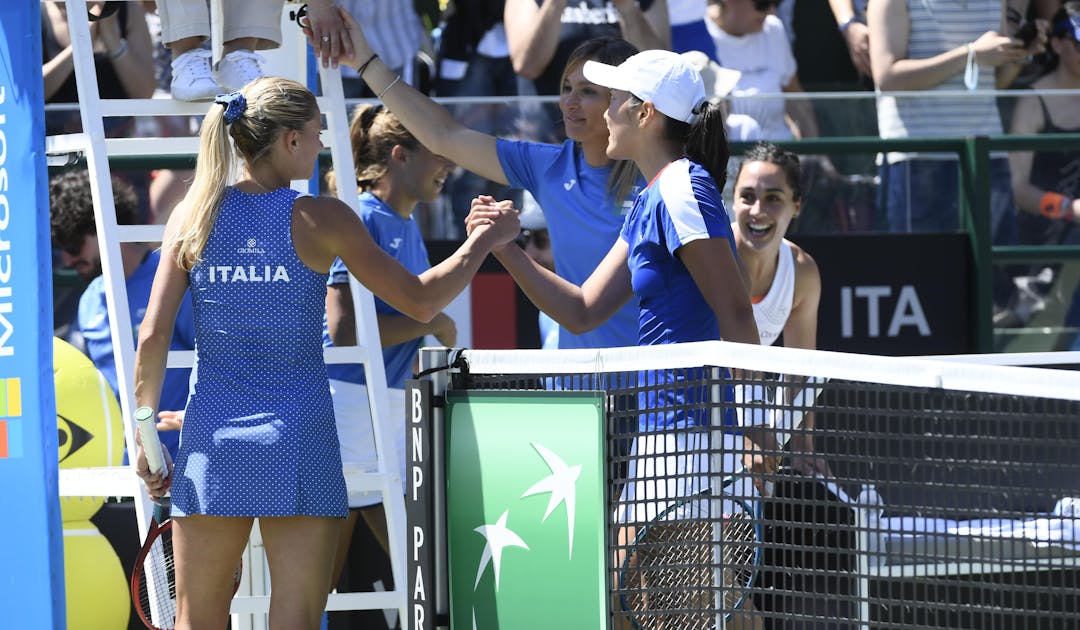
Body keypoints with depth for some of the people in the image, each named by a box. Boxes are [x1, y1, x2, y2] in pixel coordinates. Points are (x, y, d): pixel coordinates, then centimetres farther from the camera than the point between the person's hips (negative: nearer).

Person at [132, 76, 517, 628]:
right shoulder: (319, 219, -6)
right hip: (298, 441, -2)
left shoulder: (193, 215, 1)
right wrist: (484, 240, 12)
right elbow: (420, 301, -2)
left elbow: (152, 338, -1)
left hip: (213, 441, 2)